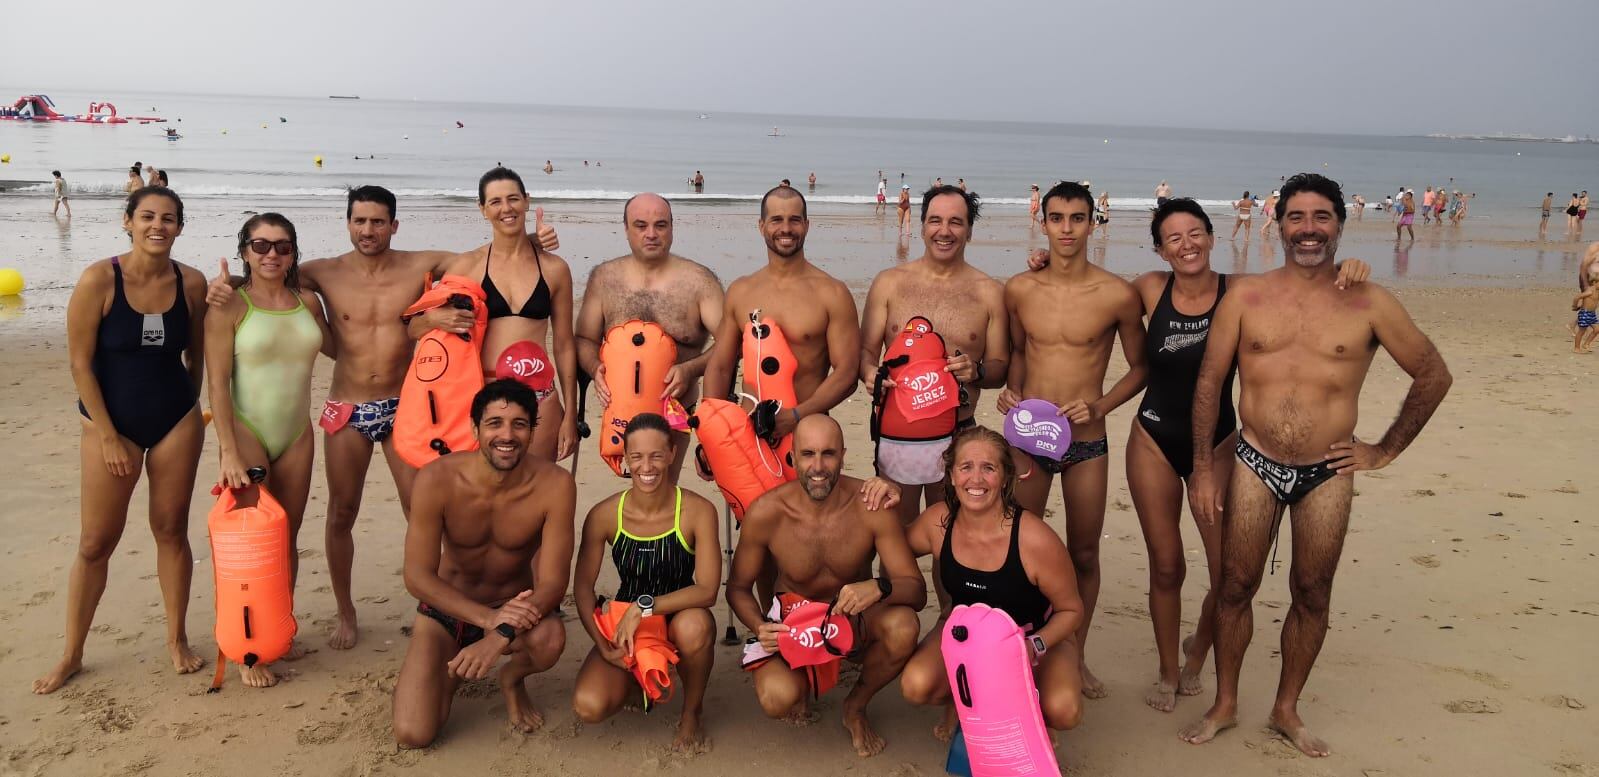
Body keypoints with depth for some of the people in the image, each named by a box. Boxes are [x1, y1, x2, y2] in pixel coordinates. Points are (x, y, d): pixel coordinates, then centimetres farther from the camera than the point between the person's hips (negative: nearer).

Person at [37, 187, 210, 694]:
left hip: (177, 422, 2)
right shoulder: (99, 280, -14)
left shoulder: (191, 283, -6)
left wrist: (187, 410, 11)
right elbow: (80, 363, -12)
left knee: (171, 531, 10)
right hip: (110, 423, -2)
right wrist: (108, 436, -11)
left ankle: (177, 641, 25)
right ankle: (71, 655, 21)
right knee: (95, 543, 5)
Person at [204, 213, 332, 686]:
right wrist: (229, 453, -18)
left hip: (297, 435, 5)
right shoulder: (229, 306, -8)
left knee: (288, 540, 12)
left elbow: (337, 347, 21)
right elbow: (217, 381, -12)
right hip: (247, 433, -4)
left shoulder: (307, 302, 6)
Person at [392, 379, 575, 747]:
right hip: (447, 607, 0)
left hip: (514, 606, 0)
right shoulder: (437, 479, -23)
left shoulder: (554, 485, -23)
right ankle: (449, 671, 21)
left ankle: (512, 679, 4)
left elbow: (552, 582, -23)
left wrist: (501, 636, -41)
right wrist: (489, 617, -35)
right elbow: (417, 577, -21)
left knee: (550, 638, -35)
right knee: (413, 735, -16)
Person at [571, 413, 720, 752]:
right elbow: (583, 585, -4)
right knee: (589, 707, -22)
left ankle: (693, 712, -5)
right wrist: (602, 645, -14)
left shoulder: (698, 511, -19)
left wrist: (645, 606, -31)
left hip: (677, 619, -1)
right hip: (624, 626, 2)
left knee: (695, 625, -38)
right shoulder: (604, 515, -13)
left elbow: (707, 590, -24)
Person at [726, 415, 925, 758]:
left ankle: (856, 706, 1)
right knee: (776, 698, -30)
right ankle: (802, 682, 14)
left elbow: (917, 589, -21)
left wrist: (879, 586, -44)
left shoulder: (870, 505, -21)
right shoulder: (766, 512, -20)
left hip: (856, 617, 1)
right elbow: (738, 587, -5)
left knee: (903, 625, -32)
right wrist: (760, 627, -27)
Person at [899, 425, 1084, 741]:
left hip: (1038, 634, -2)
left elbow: (1071, 610, -14)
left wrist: (1034, 646, -32)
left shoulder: (1035, 540, -28)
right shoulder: (937, 521, -17)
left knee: (1062, 711, -31)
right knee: (916, 685, -27)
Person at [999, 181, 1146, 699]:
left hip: (1087, 445, -1)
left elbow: (1140, 366, 3)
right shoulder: (1019, 290, -2)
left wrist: (1101, 405, -11)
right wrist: (1011, 389, -4)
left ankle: (1075, 656, 30)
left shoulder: (1117, 296, -8)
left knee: (1083, 554, 11)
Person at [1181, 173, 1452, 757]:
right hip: (1256, 466, 0)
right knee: (1236, 586, 6)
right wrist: (1201, 468, -3)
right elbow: (1209, 382, 0)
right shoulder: (1246, 298, -2)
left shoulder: (1369, 304, -3)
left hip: (1328, 474, 0)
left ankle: (1286, 710, 29)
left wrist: (1386, 450, 5)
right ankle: (1225, 705, 24)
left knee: (1312, 594, 10)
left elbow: (1434, 375, 8)